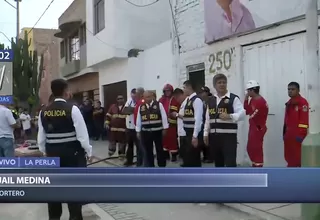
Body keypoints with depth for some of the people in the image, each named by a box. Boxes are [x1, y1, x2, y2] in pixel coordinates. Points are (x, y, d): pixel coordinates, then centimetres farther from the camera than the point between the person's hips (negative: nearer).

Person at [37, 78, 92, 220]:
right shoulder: (72, 109, -13)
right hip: (73, 154, -4)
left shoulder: (44, 112, 1)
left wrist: (45, 152, 21)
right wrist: (88, 152, 0)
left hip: (52, 154, 5)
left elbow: (41, 137, 6)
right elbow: (82, 134, -12)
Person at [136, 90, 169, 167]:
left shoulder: (159, 105, -3)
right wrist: (138, 131, 8)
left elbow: (164, 117, -3)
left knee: (160, 149, 6)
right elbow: (138, 120, 9)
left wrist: (164, 129, -5)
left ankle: (162, 166, 19)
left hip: (157, 131, -3)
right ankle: (150, 166, 21)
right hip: (145, 132, 3)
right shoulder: (141, 107, 6)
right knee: (148, 151, 9)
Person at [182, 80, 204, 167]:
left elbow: (198, 119, -19)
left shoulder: (197, 100, -13)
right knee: (188, 157, 14)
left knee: (194, 158, -3)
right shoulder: (188, 100, 15)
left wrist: (195, 136, -22)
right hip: (188, 133, 9)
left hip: (194, 134, -9)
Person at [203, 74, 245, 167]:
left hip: (229, 136, -6)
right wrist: (206, 134, 13)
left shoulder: (233, 98, -3)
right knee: (218, 162, 17)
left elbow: (242, 113, -14)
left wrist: (229, 116, -30)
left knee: (230, 163, -9)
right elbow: (208, 119, 17)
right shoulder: (211, 101, 15)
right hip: (214, 136, 6)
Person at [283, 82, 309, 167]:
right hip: (289, 133, 9)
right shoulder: (289, 103, 17)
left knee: (298, 155, -6)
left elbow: (304, 120, -17)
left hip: (297, 134, -9)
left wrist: (301, 134, -21)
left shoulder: (303, 102, -11)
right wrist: (285, 132, 18)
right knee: (289, 155, 12)